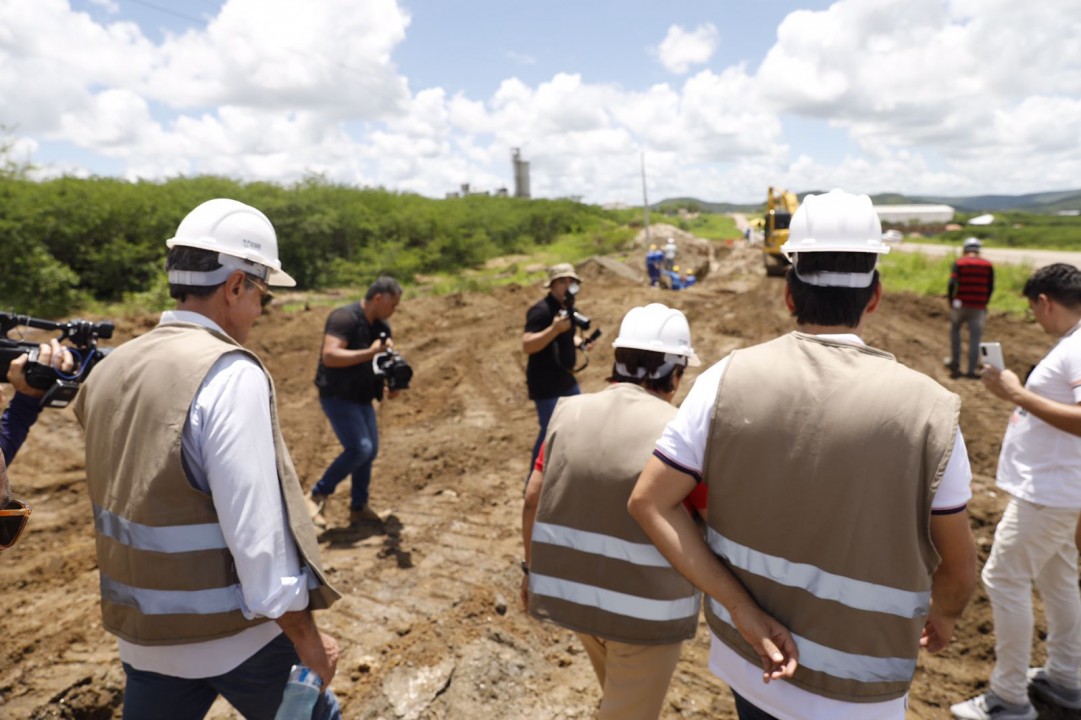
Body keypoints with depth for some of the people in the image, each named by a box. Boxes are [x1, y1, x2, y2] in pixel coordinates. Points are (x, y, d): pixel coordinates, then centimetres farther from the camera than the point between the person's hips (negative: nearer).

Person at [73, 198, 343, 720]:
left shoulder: (108, 371, 1)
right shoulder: (231, 374, -22)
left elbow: (120, 495, 7)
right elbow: (256, 530, -23)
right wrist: (306, 637, -15)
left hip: (143, 634, 6)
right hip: (236, 635, -6)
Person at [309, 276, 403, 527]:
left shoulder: (382, 326, 7)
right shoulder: (344, 318, -19)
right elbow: (329, 356, -30)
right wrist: (370, 353, -33)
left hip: (362, 397, 9)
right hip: (337, 396, -8)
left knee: (370, 450, 8)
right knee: (359, 448, -16)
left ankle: (358, 507, 22)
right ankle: (318, 495, 2)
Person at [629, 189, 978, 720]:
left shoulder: (729, 378, -15)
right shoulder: (926, 408, -19)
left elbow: (648, 503, -14)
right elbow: (957, 567, -6)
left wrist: (744, 614, -12)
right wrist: (944, 614, 17)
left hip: (746, 655, 2)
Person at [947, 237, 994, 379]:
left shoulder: (959, 263, -2)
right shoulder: (988, 265, 4)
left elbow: (952, 284, -11)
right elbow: (991, 287, 3)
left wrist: (951, 301, 0)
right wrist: (984, 303, 15)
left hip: (960, 305, -1)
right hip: (978, 307, 1)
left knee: (955, 329, 21)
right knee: (975, 338, 4)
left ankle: (955, 362, 17)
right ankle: (972, 370, 4)